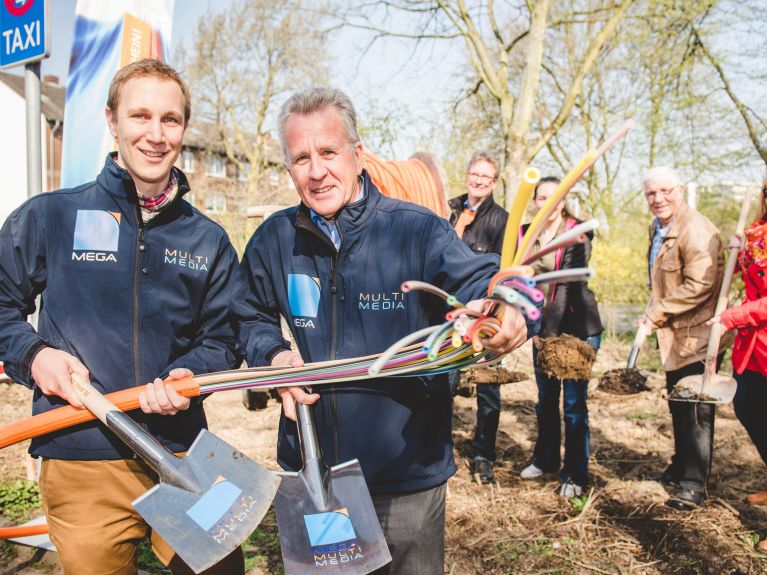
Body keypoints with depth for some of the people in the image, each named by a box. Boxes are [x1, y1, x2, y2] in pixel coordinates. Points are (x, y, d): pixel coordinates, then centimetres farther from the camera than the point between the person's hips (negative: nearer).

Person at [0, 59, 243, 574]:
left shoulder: (208, 240, 8)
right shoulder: (48, 217, 1)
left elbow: (221, 339, 11)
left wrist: (188, 376, -8)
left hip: (185, 456, 2)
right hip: (81, 462, -1)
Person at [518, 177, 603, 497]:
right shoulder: (526, 236, 5)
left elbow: (568, 284, -18)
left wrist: (553, 330, -24)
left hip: (578, 328, -5)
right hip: (543, 328, 5)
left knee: (574, 403, 1)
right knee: (545, 399, 16)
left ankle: (575, 474, 14)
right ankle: (545, 459, 34)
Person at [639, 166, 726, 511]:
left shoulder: (696, 230, -19)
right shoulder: (657, 228, 12)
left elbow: (699, 286, -26)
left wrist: (657, 314, -20)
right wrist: (655, 314, 10)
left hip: (697, 337, -10)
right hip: (675, 337, 10)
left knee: (696, 411, -2)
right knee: (678, 408, 20)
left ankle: (694, 485, 8)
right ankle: (679, 469, 35)